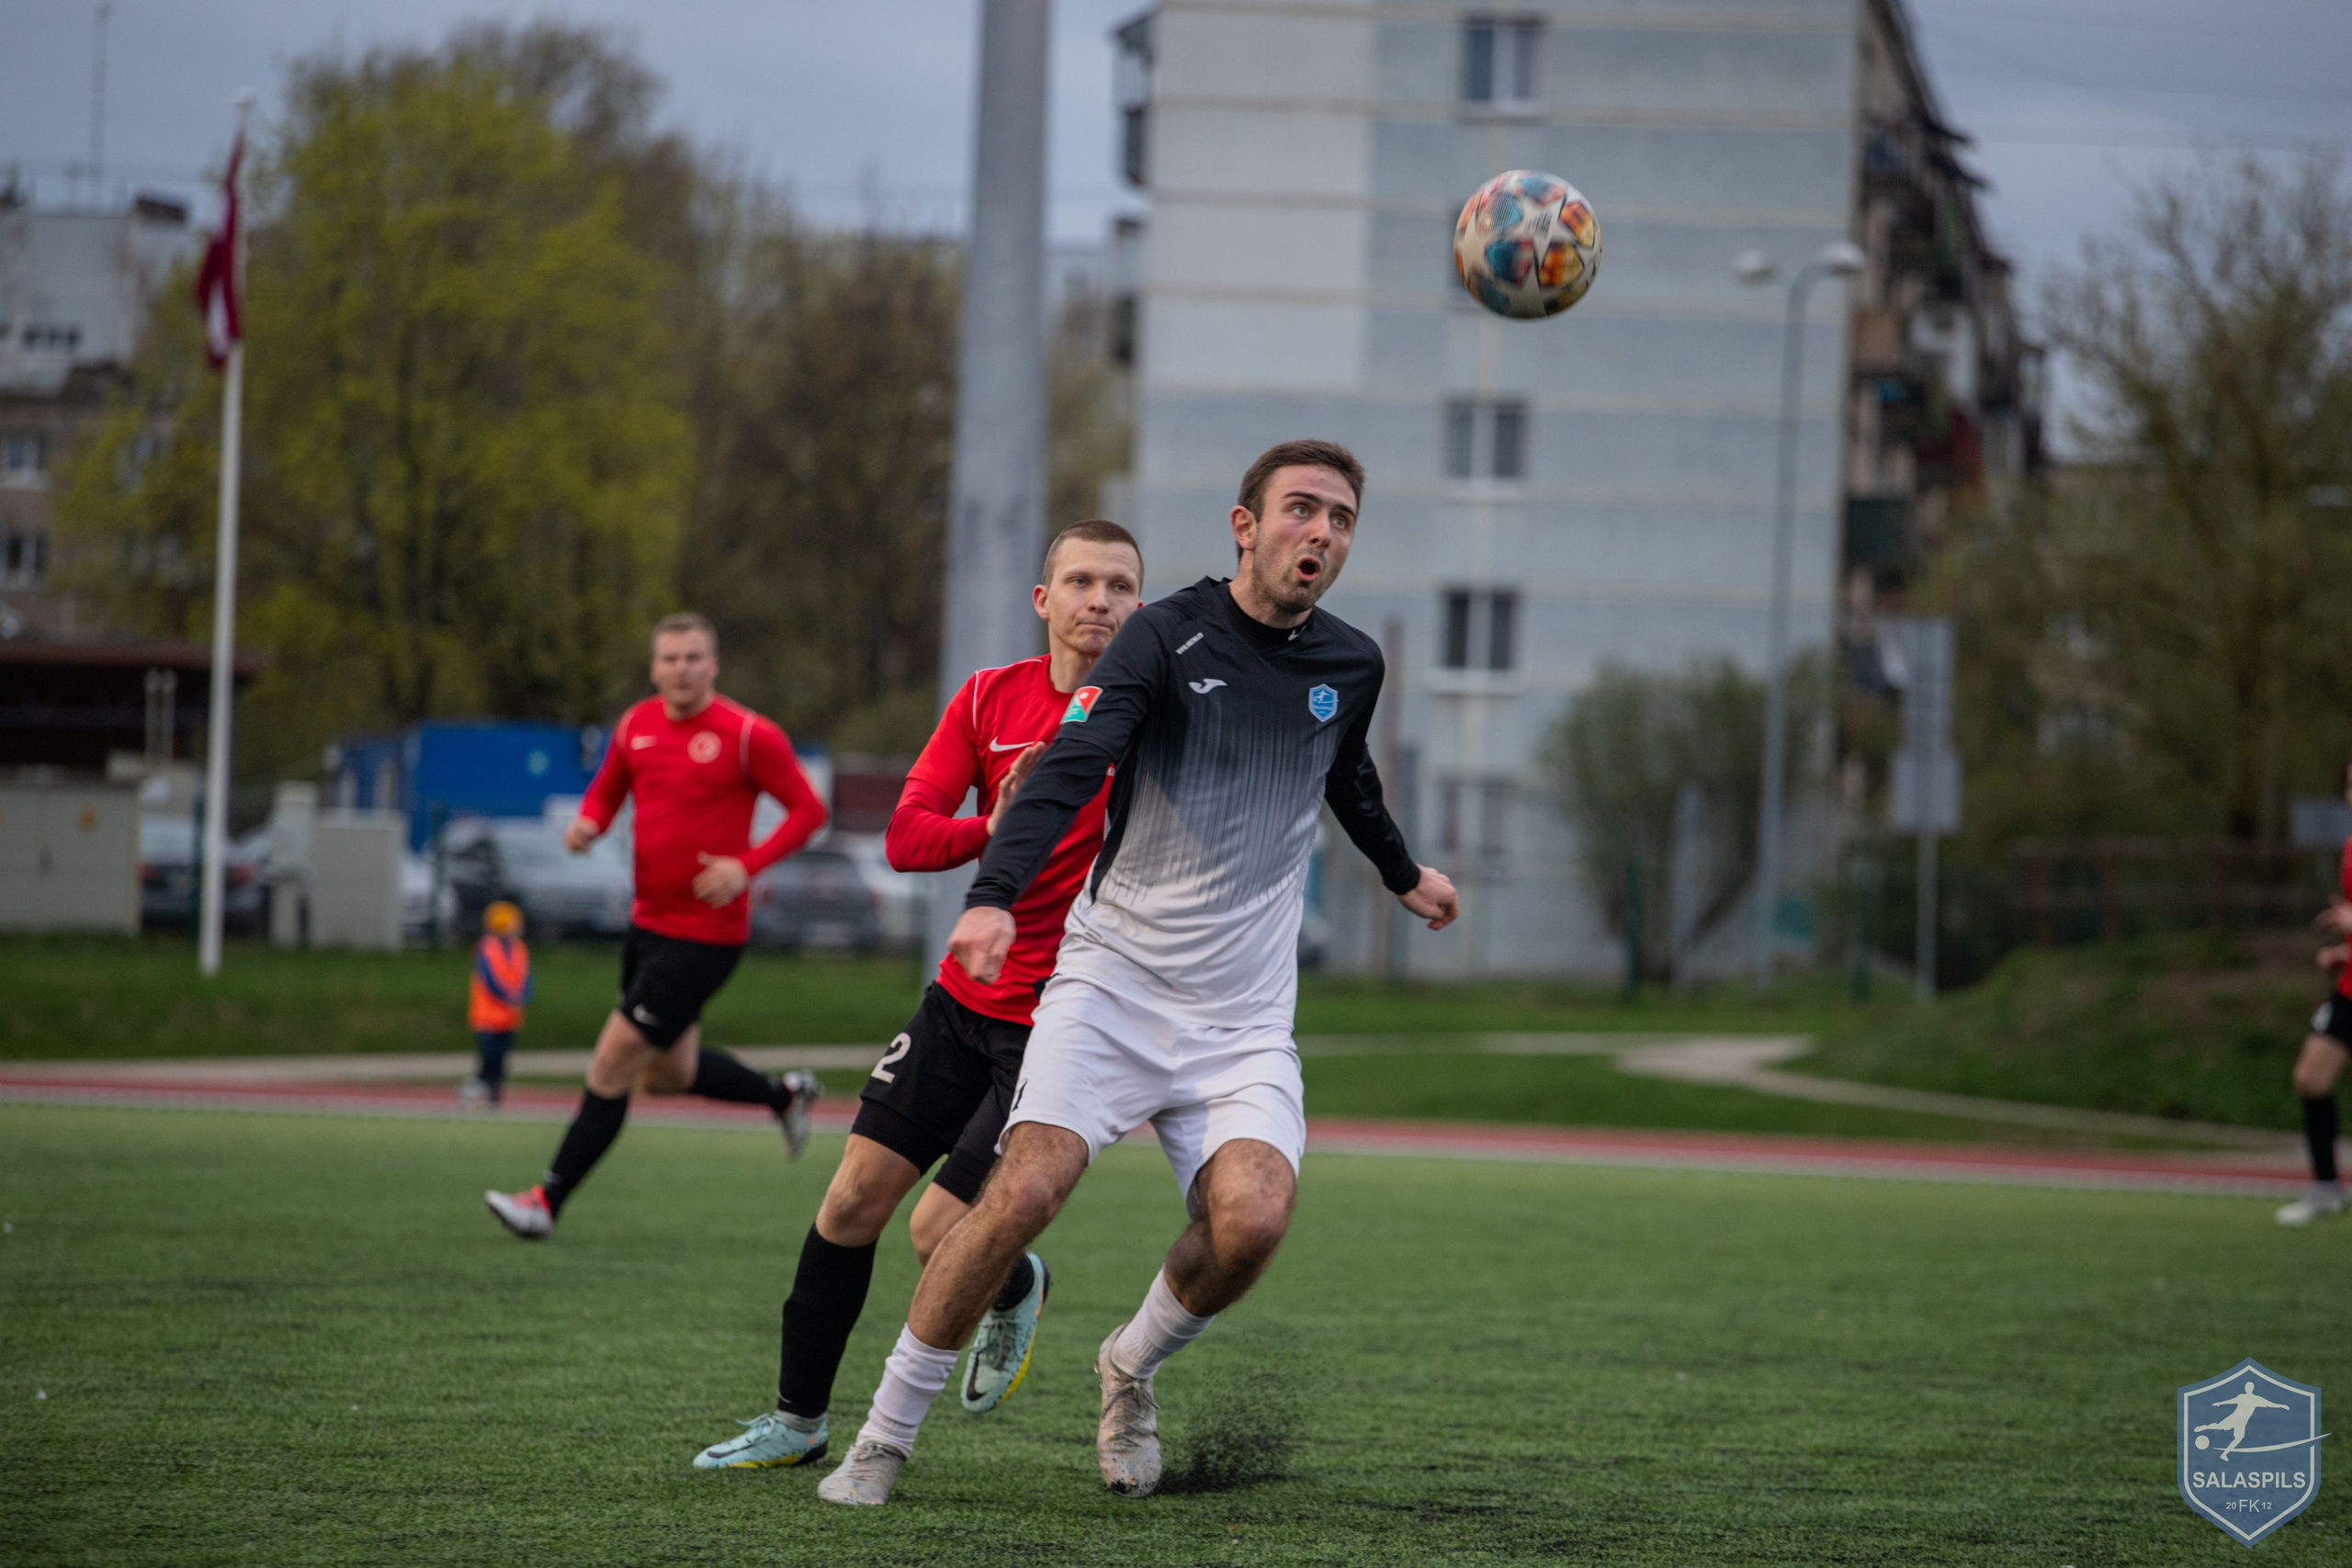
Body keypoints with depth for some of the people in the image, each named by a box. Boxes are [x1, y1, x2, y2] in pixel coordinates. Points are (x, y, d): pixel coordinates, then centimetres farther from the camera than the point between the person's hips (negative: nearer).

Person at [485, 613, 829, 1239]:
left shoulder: (748, 735, -13)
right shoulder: (636, 726, 5)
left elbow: (807, 809, -8)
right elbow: (607, 789, 21)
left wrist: (748, 866, -21)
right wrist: (588, 824, -3)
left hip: (706, 935, -8)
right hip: (648, 923, 8)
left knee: (612, 1065, -8)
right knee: (669, 1072, 19)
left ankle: (548, 1203, 0)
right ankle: (786, 1094, 44)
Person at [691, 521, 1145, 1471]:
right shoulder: (991, 698, 2)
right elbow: (905, 837, -4)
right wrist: (997, 829, -23)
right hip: (964, 997, 5)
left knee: (941, 1232, -10)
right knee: (854, 1199, 4)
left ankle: (1016, 1291, 26)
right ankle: (798, 1419, 20)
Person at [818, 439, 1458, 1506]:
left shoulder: (1350, 667, 8)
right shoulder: (1170, 635, -8)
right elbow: (1073, 762, -22)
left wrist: (1403, 874, 49)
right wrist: (994, 893, -38)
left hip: (1244, 1019, 3)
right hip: (1113, 979, -3)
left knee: (1252, 1219, -22)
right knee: (1024, 1190, -21)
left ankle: (1133, 1366, 10)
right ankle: (885, 1436, -5)